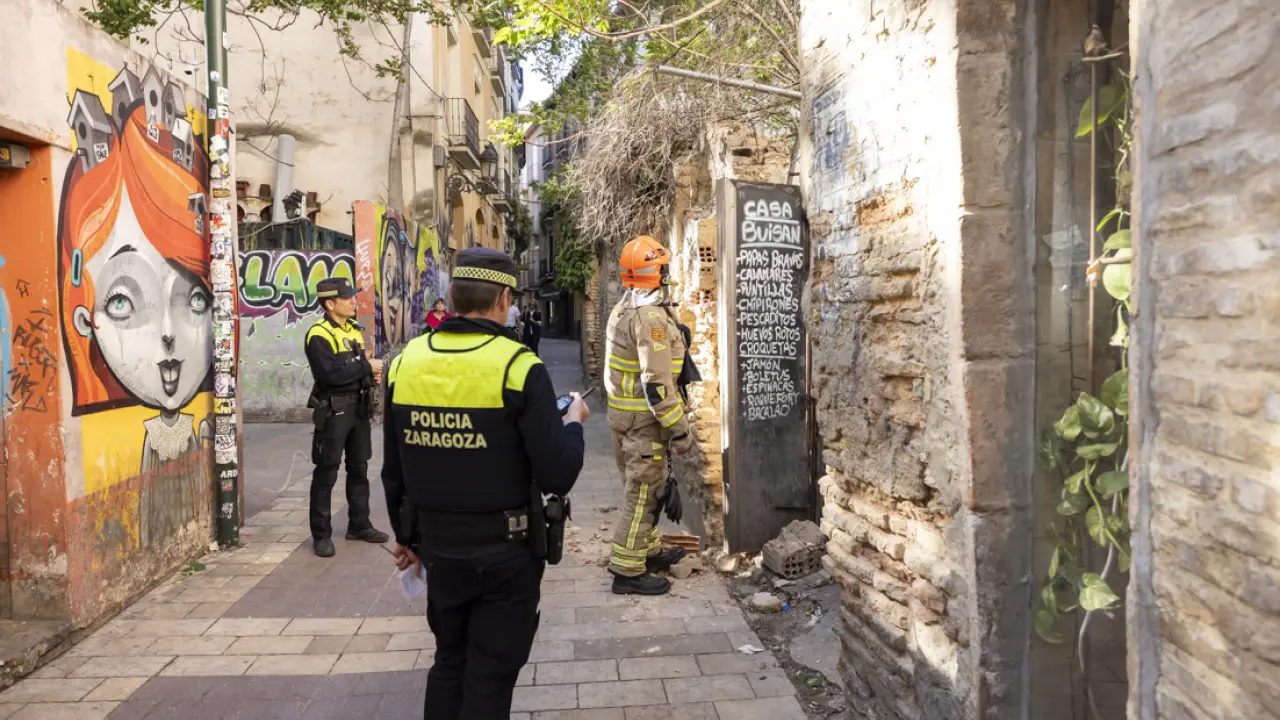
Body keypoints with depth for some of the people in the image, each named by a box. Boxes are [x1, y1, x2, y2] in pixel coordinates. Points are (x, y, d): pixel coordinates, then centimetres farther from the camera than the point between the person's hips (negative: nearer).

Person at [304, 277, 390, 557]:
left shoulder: (353, 329, 13)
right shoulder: (319, 334, -14)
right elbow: (330, 372, -26)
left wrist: (372, 374, 2)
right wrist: (366, 367, -17)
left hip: (359, 406, 8)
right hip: (332, 410, -8)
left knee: (359, 469, 15)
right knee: (326, 474, -1)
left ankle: (359, 525, 26)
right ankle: (321, 534, 8)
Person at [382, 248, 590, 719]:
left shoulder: (405, 362, -2)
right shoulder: (518, 366, -18)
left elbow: (394, 469, 7)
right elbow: (558, 476, -20)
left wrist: (406, 534, 21)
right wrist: (573, 422, 0)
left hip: (439, 545, 5)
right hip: (505, 551, -5)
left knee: (449, 661, 23)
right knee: (489, 677, 10)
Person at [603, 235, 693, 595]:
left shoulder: (621, 310, 10)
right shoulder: (651, 316, -21)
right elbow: (657, 382, -25)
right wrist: (679, 429, -21)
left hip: (621, 412, 10)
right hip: (644, 419, -10)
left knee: (638, 486, 20)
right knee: (643, 493, -2)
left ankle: (647, 550, 34)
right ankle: (627, 570, 5)